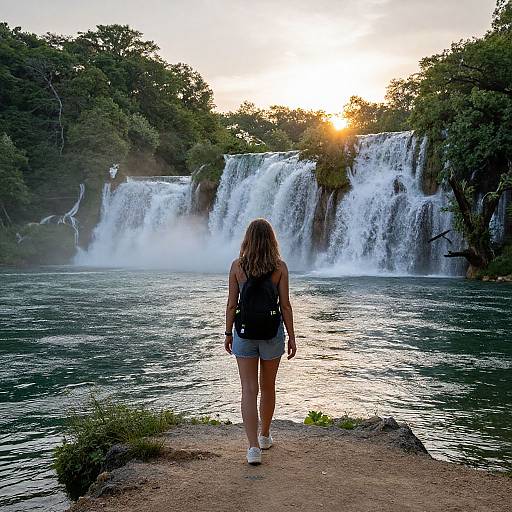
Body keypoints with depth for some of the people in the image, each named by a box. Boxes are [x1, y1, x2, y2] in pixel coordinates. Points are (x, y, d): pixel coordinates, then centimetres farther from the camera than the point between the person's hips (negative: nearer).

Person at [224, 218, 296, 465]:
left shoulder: (237, 266, -3)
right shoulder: (280, 267, -5)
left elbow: (232, 304, -2)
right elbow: (285, 305, -5)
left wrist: (228, 334, 8)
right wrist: (292, 337, 2)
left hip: (244, 331, 0)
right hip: (272, 332, 1)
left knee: (249, 390, 1)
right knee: (268, 387, 18)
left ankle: (253, 446, -9)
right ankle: (264, 436, 33)